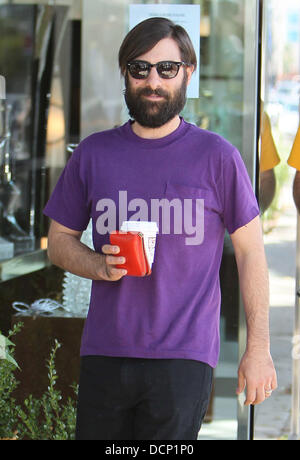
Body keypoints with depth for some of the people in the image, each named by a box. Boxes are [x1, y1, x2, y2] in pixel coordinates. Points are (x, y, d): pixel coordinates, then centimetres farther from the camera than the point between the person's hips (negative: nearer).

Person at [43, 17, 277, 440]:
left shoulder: (217, 157, 1)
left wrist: (258, 348, 0)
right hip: (103, 354, 3)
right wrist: (100, 267, -7)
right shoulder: (93, 153, 9)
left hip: (184, 358, -3)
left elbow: (250, 250, 4)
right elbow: (59, 240, 16)